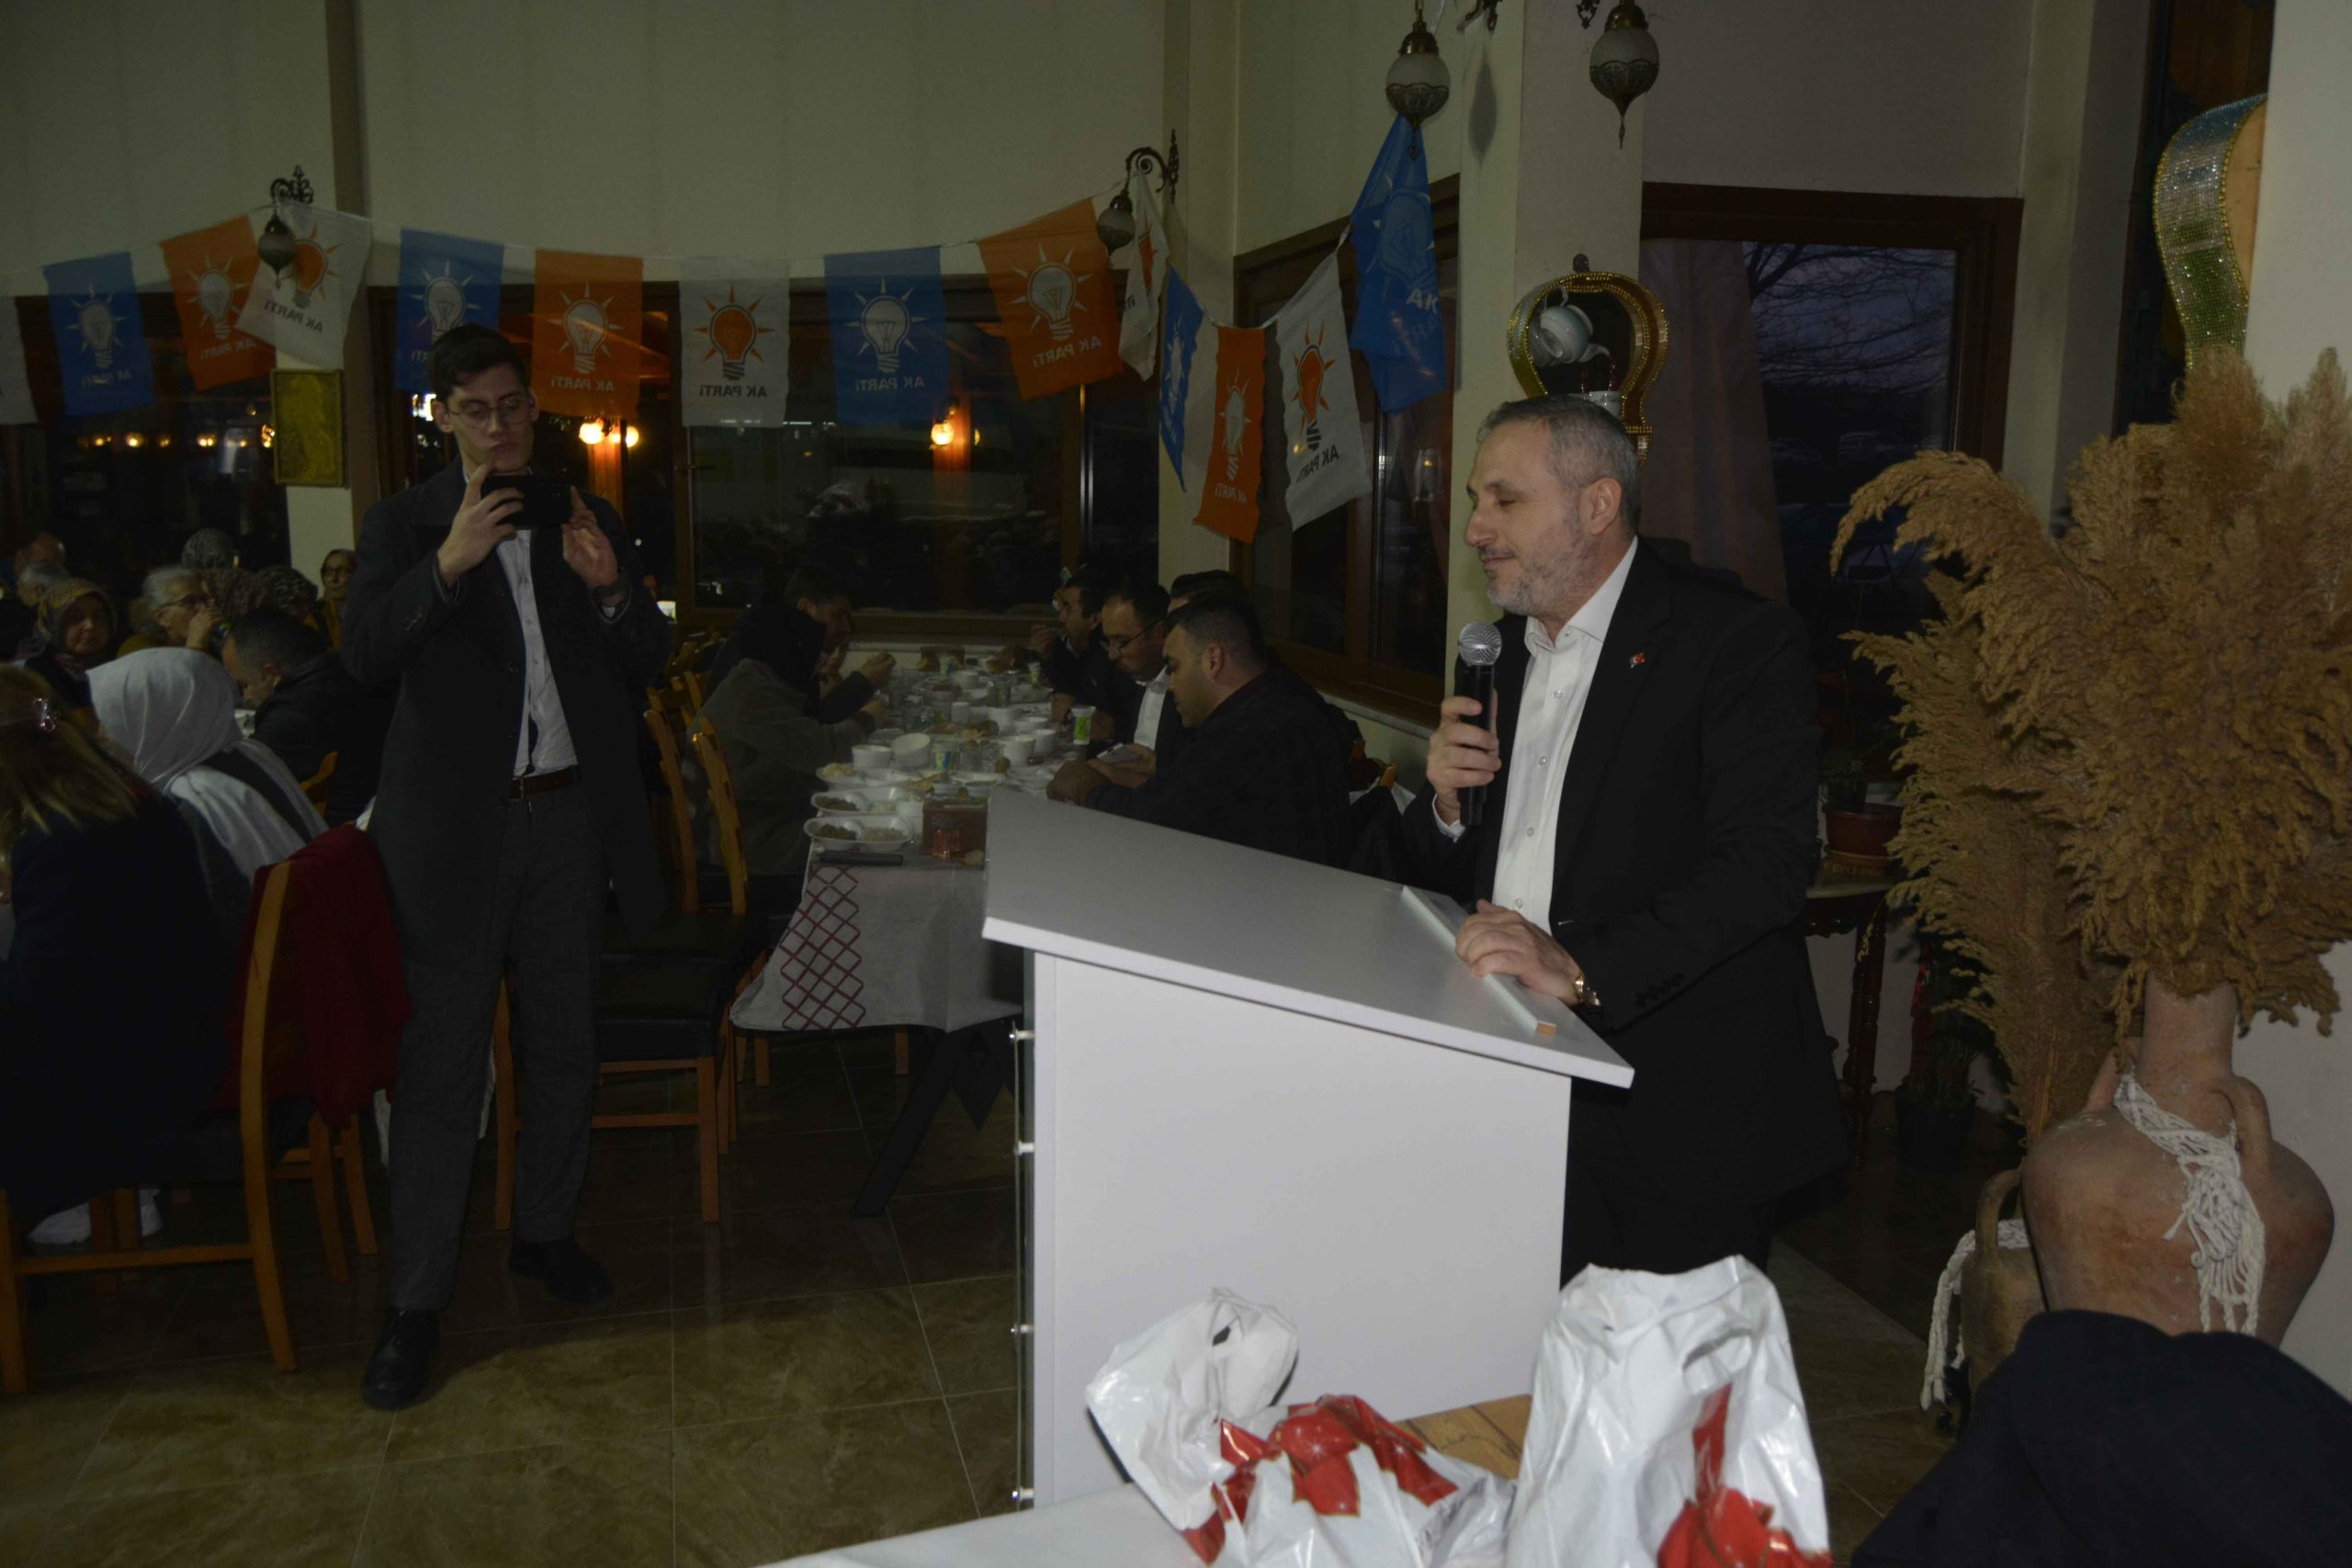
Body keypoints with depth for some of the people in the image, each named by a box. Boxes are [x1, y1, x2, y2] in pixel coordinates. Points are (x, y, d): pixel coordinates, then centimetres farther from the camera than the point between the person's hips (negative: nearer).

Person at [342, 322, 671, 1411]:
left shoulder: (584, 522, 11)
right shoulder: (405, 526, 2)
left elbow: (650, 664, 7)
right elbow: (364, 655, -12)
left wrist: (611, 589, -12)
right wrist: (448, 564, -25)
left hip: (570, 818, 4)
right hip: (455, 825, -3)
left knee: (563, 1048, 14)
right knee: (442, 1069, -1)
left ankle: (544, 1232, 32)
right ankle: (417, 1303, 8)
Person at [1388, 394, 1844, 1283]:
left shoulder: (1740, 641, -9)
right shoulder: (1506, 649, 13)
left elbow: (1767, 861, -22)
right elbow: (1438, 883, 18)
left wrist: (1582, 967, -32)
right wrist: (1445, 803, -4)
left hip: (1674, 1113, -6)